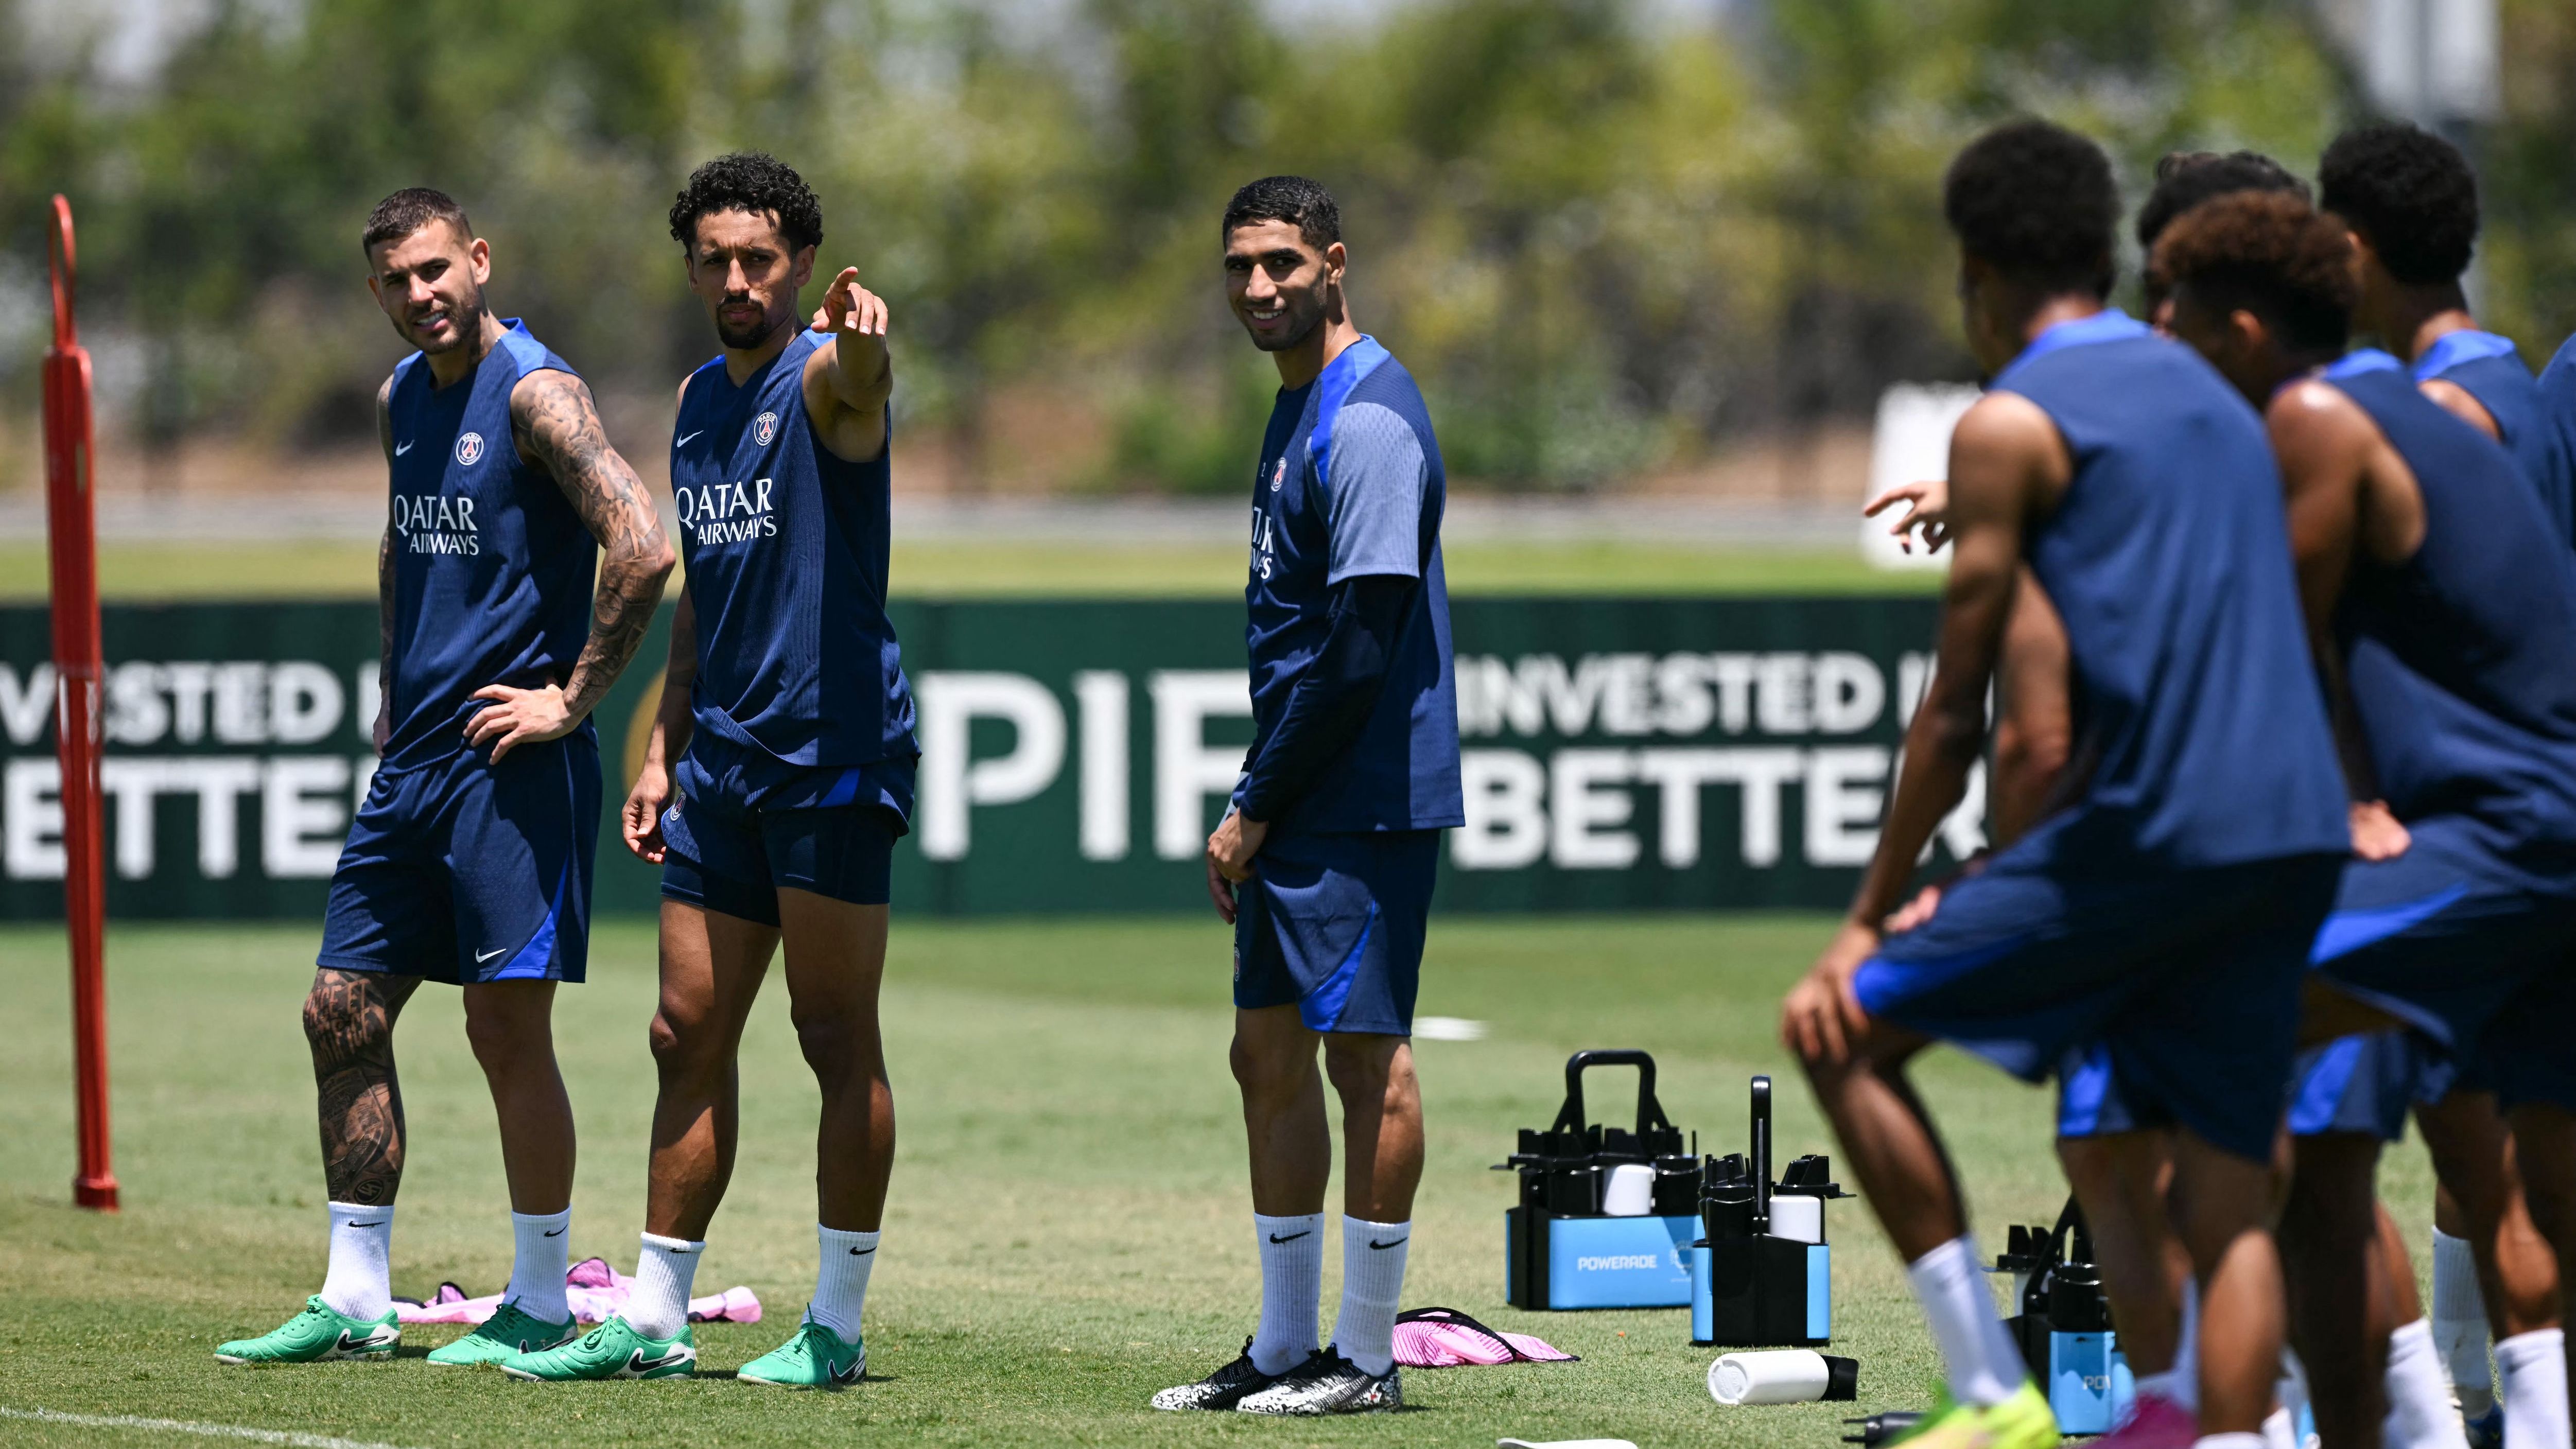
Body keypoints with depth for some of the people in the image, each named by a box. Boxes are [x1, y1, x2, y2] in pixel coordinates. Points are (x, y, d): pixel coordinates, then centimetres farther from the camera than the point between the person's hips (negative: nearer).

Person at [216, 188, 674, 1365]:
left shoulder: (533, 393, -12)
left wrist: (571, 701, -18)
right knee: (342, 1012, 7)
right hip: (412, 761, 9)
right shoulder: (401, 398, 14)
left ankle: (541, 1305, 3)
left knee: (508, 1023, -6)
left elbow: (641, 548, -22)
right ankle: (355, 1302, 13)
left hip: (511, 764, -9)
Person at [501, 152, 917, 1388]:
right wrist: (662, 754, 20)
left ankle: (837, 1328, 2)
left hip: (833, 749, -8)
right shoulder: (698, 401, 16)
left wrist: (862, 346, -59)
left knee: (837, 1036, -3)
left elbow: (858, 387, -35)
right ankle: (654, 1321, 15)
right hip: (723, 759, 8)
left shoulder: (823, 378, -8)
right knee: (688, 1038, 9)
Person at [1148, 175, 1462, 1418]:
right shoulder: (1299, 409, 16)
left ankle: (1367, 1359, 0)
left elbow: (1365, 641, -20)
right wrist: (1252, 812, 16)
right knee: (1268, 1056, 12)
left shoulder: (1368, 419, -15)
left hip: (1364, 799, -10)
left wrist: (1258, 807, -14)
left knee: (1365, 1055, -5)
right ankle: (1284, 1348, 19)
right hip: (1293, 806, 10)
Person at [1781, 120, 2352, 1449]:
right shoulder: (2215, 399, 22)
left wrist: (1866, 922, 6)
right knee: (2230, 1196, 8)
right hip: (2296, 837, 7)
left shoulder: (2011, 425, -1)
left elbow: (1954, 711, -1)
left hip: (2153, 828, -7)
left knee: (1842, 1031, 6)